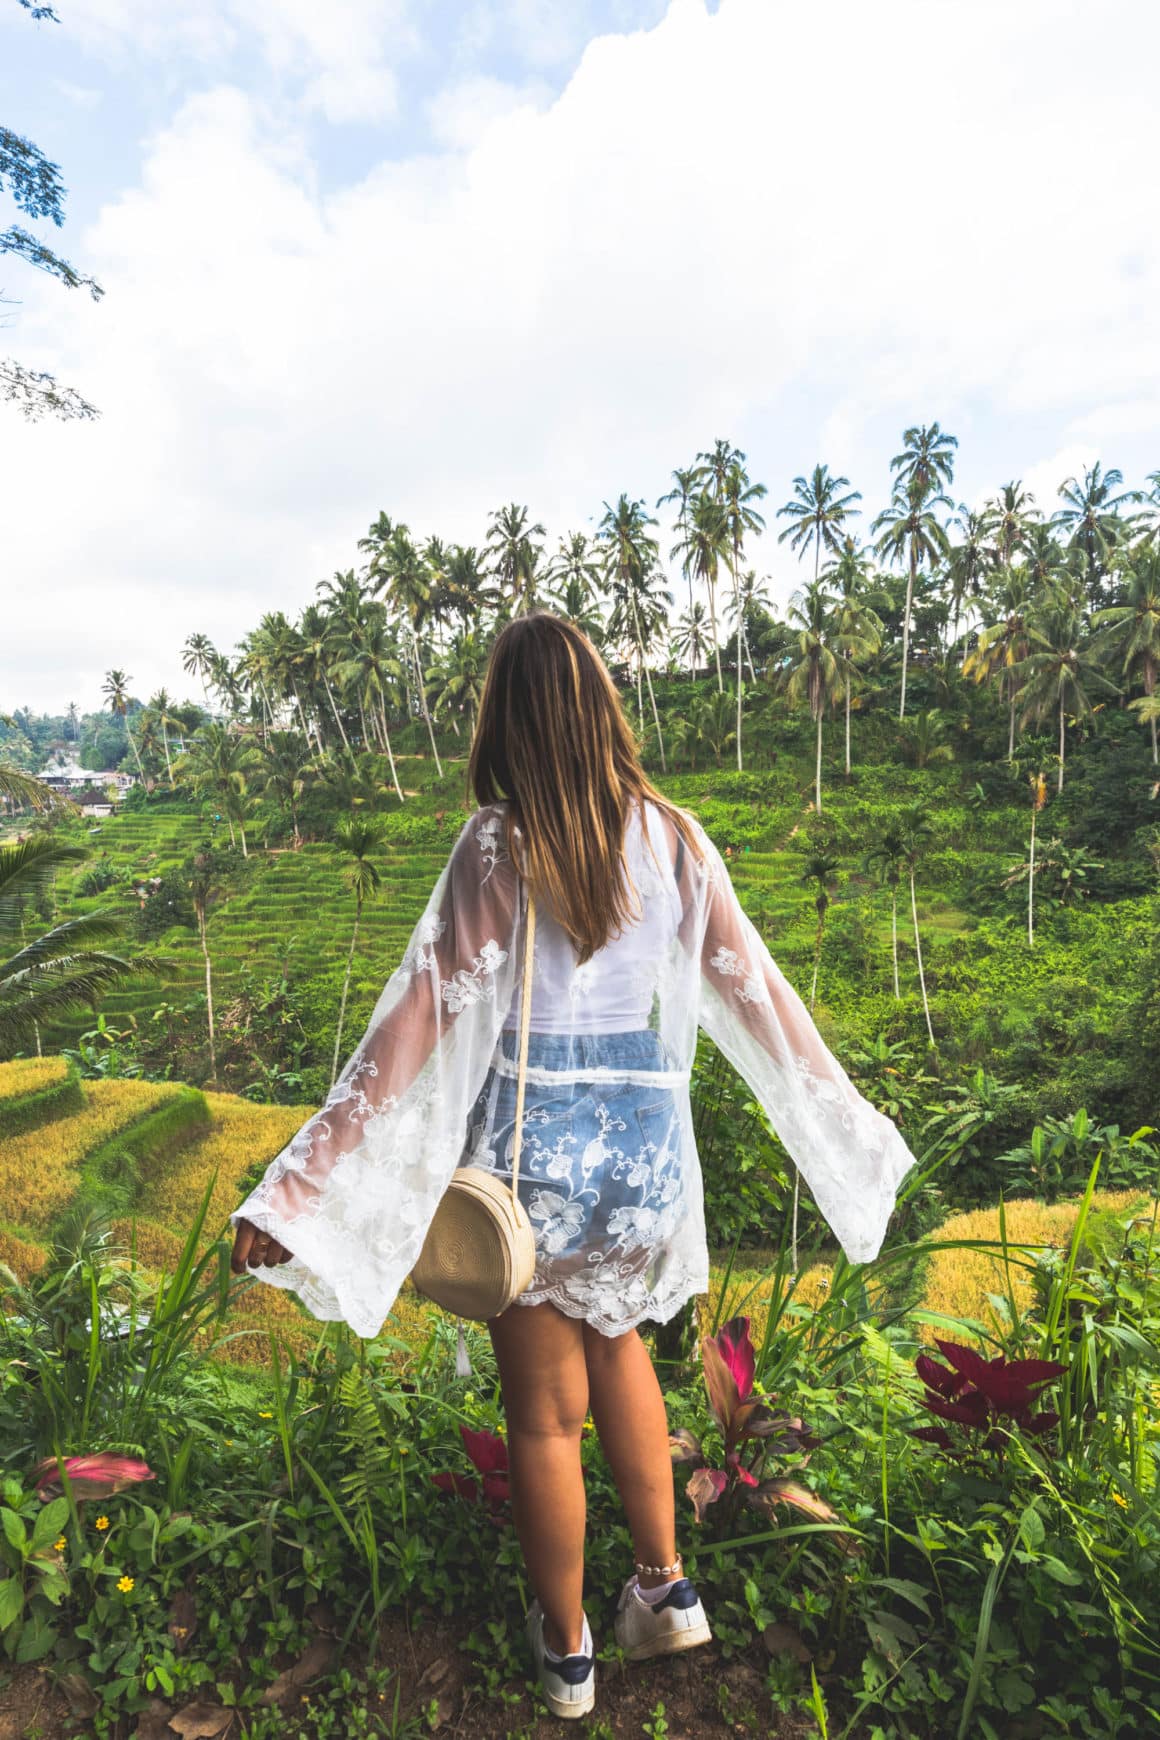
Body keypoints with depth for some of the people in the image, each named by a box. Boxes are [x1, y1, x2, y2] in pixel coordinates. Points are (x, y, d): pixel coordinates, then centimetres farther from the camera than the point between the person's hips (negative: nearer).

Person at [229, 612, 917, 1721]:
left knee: (543, 1408, 18)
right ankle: (665, 1586, 41)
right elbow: (755, 986, 0)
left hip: (533, 1145, -3)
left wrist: (300, 1182, -14)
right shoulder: (672, 835, -4)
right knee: (617, 1340, 32)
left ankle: (565, 1652, 41)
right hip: (646, 1140, 4)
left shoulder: (499, 844, -14)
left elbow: (422, 1015, -18)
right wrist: (852, 1125, 12)